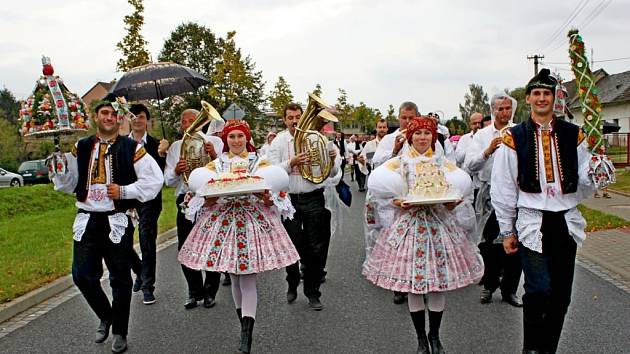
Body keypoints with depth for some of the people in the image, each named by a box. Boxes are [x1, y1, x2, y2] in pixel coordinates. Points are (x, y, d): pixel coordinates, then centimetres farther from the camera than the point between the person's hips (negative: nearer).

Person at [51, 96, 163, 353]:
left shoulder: (132, 149, -2)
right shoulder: (81, 148, 9)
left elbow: (154, 180, -5)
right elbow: (67, 183, 11)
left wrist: (124, 191, -13)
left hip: (118, 221, -3)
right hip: (87, 220, 3)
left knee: (120, 279, 5)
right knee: (82, 275, 2)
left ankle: (119, 332, 23)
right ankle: (105, 317, 30)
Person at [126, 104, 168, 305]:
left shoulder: (155, 145, 0)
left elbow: (160, 175, -9)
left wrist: (161, 154, -22)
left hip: (148, 200, -3)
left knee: (147, 242, -1)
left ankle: (147, 287, 10)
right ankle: (140, 272, 32)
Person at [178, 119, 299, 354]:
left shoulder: (260, 163, 6)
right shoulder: (215, 165, 10)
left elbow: (271, 200, 3)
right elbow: (205, 199, 8)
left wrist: (267, 198, -18)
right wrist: (209, 200, -14)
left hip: (253, 220, -2)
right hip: (223, 220, 3)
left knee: (248, 279, -8)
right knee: (234, 278, 10)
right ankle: (244, 324, 28)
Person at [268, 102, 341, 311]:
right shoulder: (278, 141, 4)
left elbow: (331, 174, 8)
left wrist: (333, 159, -12)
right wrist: (291, 163, -19)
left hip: (314, 199, 0)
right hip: (289, 200, 0)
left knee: (315, 248, 2)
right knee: (292, 246, 10)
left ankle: (313, 293, 15)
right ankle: (292, 285, 32)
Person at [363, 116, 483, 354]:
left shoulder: (443, 163, 11)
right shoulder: (400, 162, 5)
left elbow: (457, 190, 7)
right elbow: (386, 191, 1)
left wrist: (453, 202, -13)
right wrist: (399, 202, -18)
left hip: (439, 221, 2)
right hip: (410, 222, -1)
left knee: (439, 278, 2)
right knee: (413, 281, 0)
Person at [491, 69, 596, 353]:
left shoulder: (574, 135, 7)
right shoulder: (514, 138, -1)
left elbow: (585, 182, 8)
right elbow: (503, 189, 0)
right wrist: (507, 231, 1)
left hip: (566, 221, 3)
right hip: (531, 222, -3)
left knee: (561, 294, 9)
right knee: (539, 289, -12)